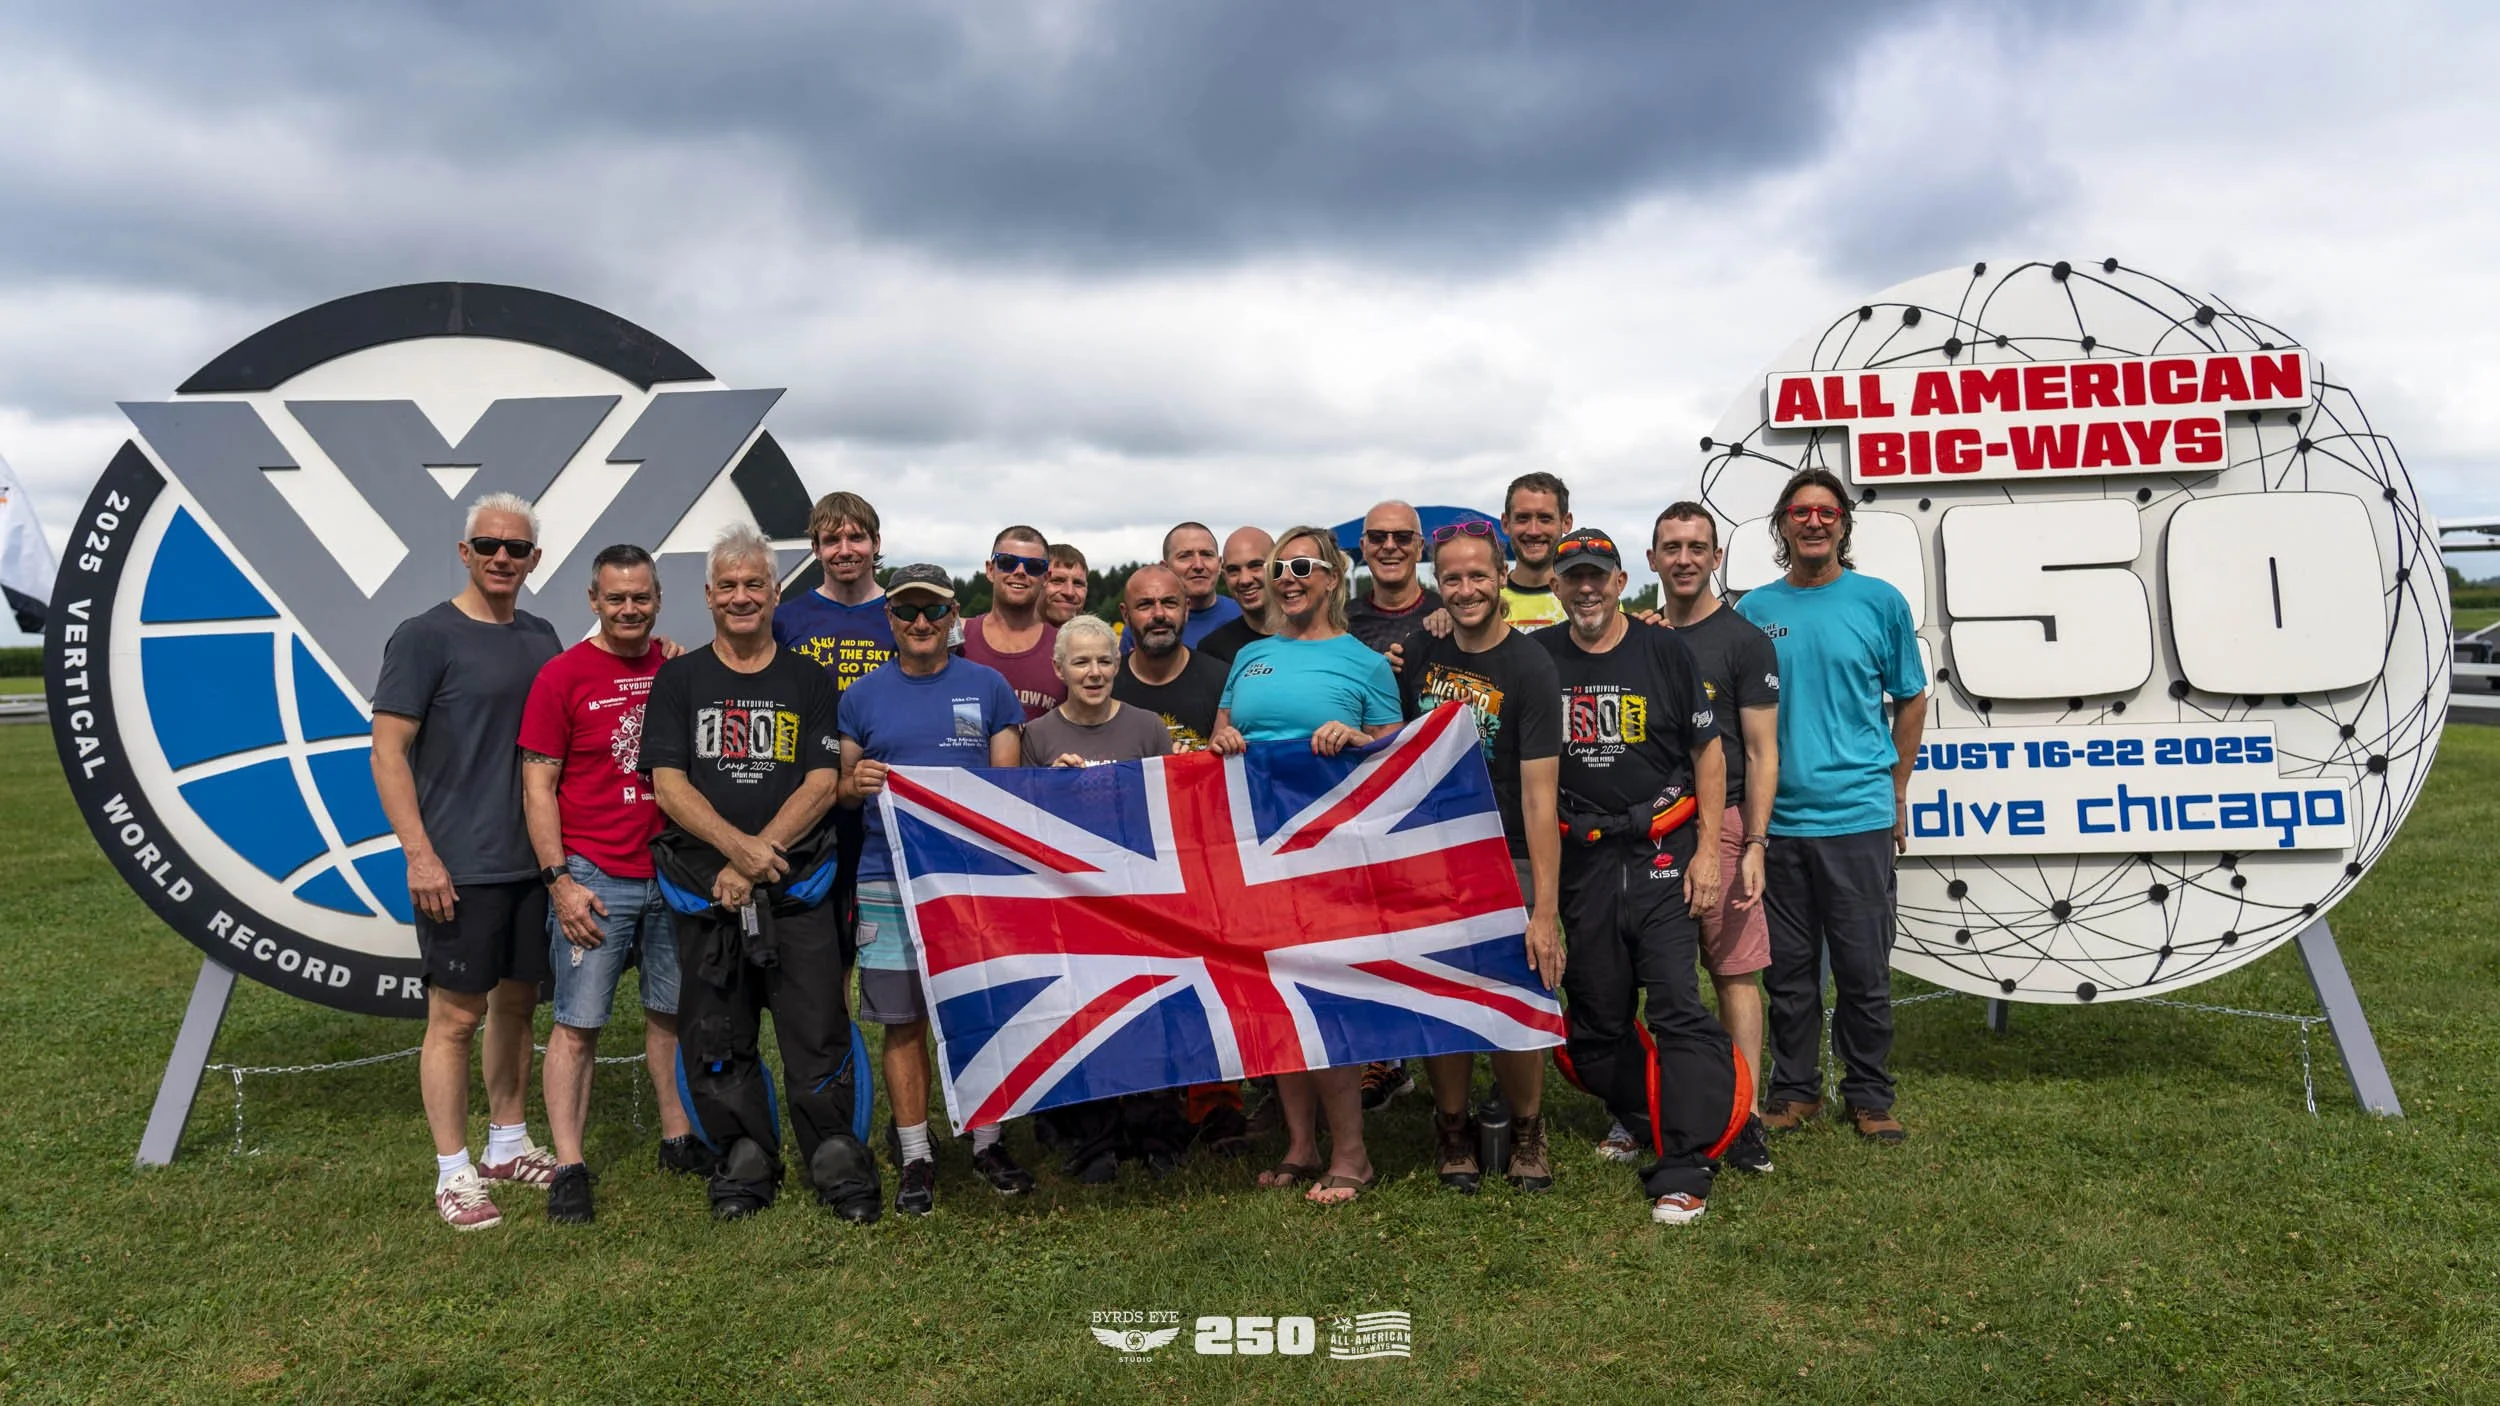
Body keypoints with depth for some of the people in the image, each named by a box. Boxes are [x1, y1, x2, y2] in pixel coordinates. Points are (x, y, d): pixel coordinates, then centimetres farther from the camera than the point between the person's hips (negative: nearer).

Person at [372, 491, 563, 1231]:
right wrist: (419, 854, -16)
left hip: (534, 859, 6)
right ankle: (454, 1174, 11)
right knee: (456, 1015, 1)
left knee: (517, 1001, 15)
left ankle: (508, 1145, 28)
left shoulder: (541, 638, 10)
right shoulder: (424, 636, -8)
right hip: (459, 867, -6)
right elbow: (388, 753, -10)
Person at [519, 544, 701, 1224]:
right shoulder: (563, 675, -5)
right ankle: (568, 1167, 7)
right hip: (594, 877, -4)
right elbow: (537, 786, -6)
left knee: (671, 1011, 14)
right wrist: (560, 880, -12)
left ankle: (678, 1138, 27)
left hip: (672, 871, 4)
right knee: (578, 1023, 0)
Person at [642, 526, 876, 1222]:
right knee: (716, 1036, 6)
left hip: (798, 885, -1)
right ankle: (744, 1166, 21)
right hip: (705, 889, 1)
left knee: (819, 1033, -4)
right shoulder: (679, 680, 9)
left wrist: (758, 861, -10)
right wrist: (736, 846, -15)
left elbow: (823, 783, 0)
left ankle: (840, 1168, 9)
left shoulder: (808, 680, 9)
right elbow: (668, 783, 0)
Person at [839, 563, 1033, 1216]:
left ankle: (988, 1143, 20)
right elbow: (839, 787, 13)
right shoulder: (863, 696, 8)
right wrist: (856, 783, -10)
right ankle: (915, 1156, 16)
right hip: (890, 879, 0)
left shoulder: (988, 687, 7)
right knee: (904, 1022, 4)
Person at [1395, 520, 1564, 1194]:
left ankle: (1527, 1132, 21)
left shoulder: (1530, 668, -11)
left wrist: (1545, 909, -21)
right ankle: (1453, 1132, 25)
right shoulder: (1420, 652, 4)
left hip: (1505, 863, -4)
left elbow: (1539, 795, -17)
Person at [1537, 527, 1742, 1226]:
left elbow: (1707, 751, 3)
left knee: (1677, 1005, -9)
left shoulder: (1663, 651, 1)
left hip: (1662, 853, -2)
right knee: (1596, 1013, 9)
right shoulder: (1539, 658, 5)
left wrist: (1708, 850, -3)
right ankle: (1640, 1120, 33)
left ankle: (1683, 1170, -5)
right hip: (1582, 860, 3)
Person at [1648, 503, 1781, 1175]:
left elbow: (1761, 752, -3)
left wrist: (1753, 844, -12)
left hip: (1722, 821, -4)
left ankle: (1745, 1113, 0)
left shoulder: (1744, 640, 1)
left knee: (1736, 969, -3)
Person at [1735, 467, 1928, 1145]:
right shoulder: (1753, 610, 5)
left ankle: (1869, 1095, 19)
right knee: (1789, 969, 10)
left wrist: (1896, 791, 9)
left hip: (1859, 816, -1)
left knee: (1864, 970, 4)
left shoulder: (1880, 602, 3)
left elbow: (1911, 700, 11)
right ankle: (1794, 1090, 23)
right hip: (1776, 817, 1)